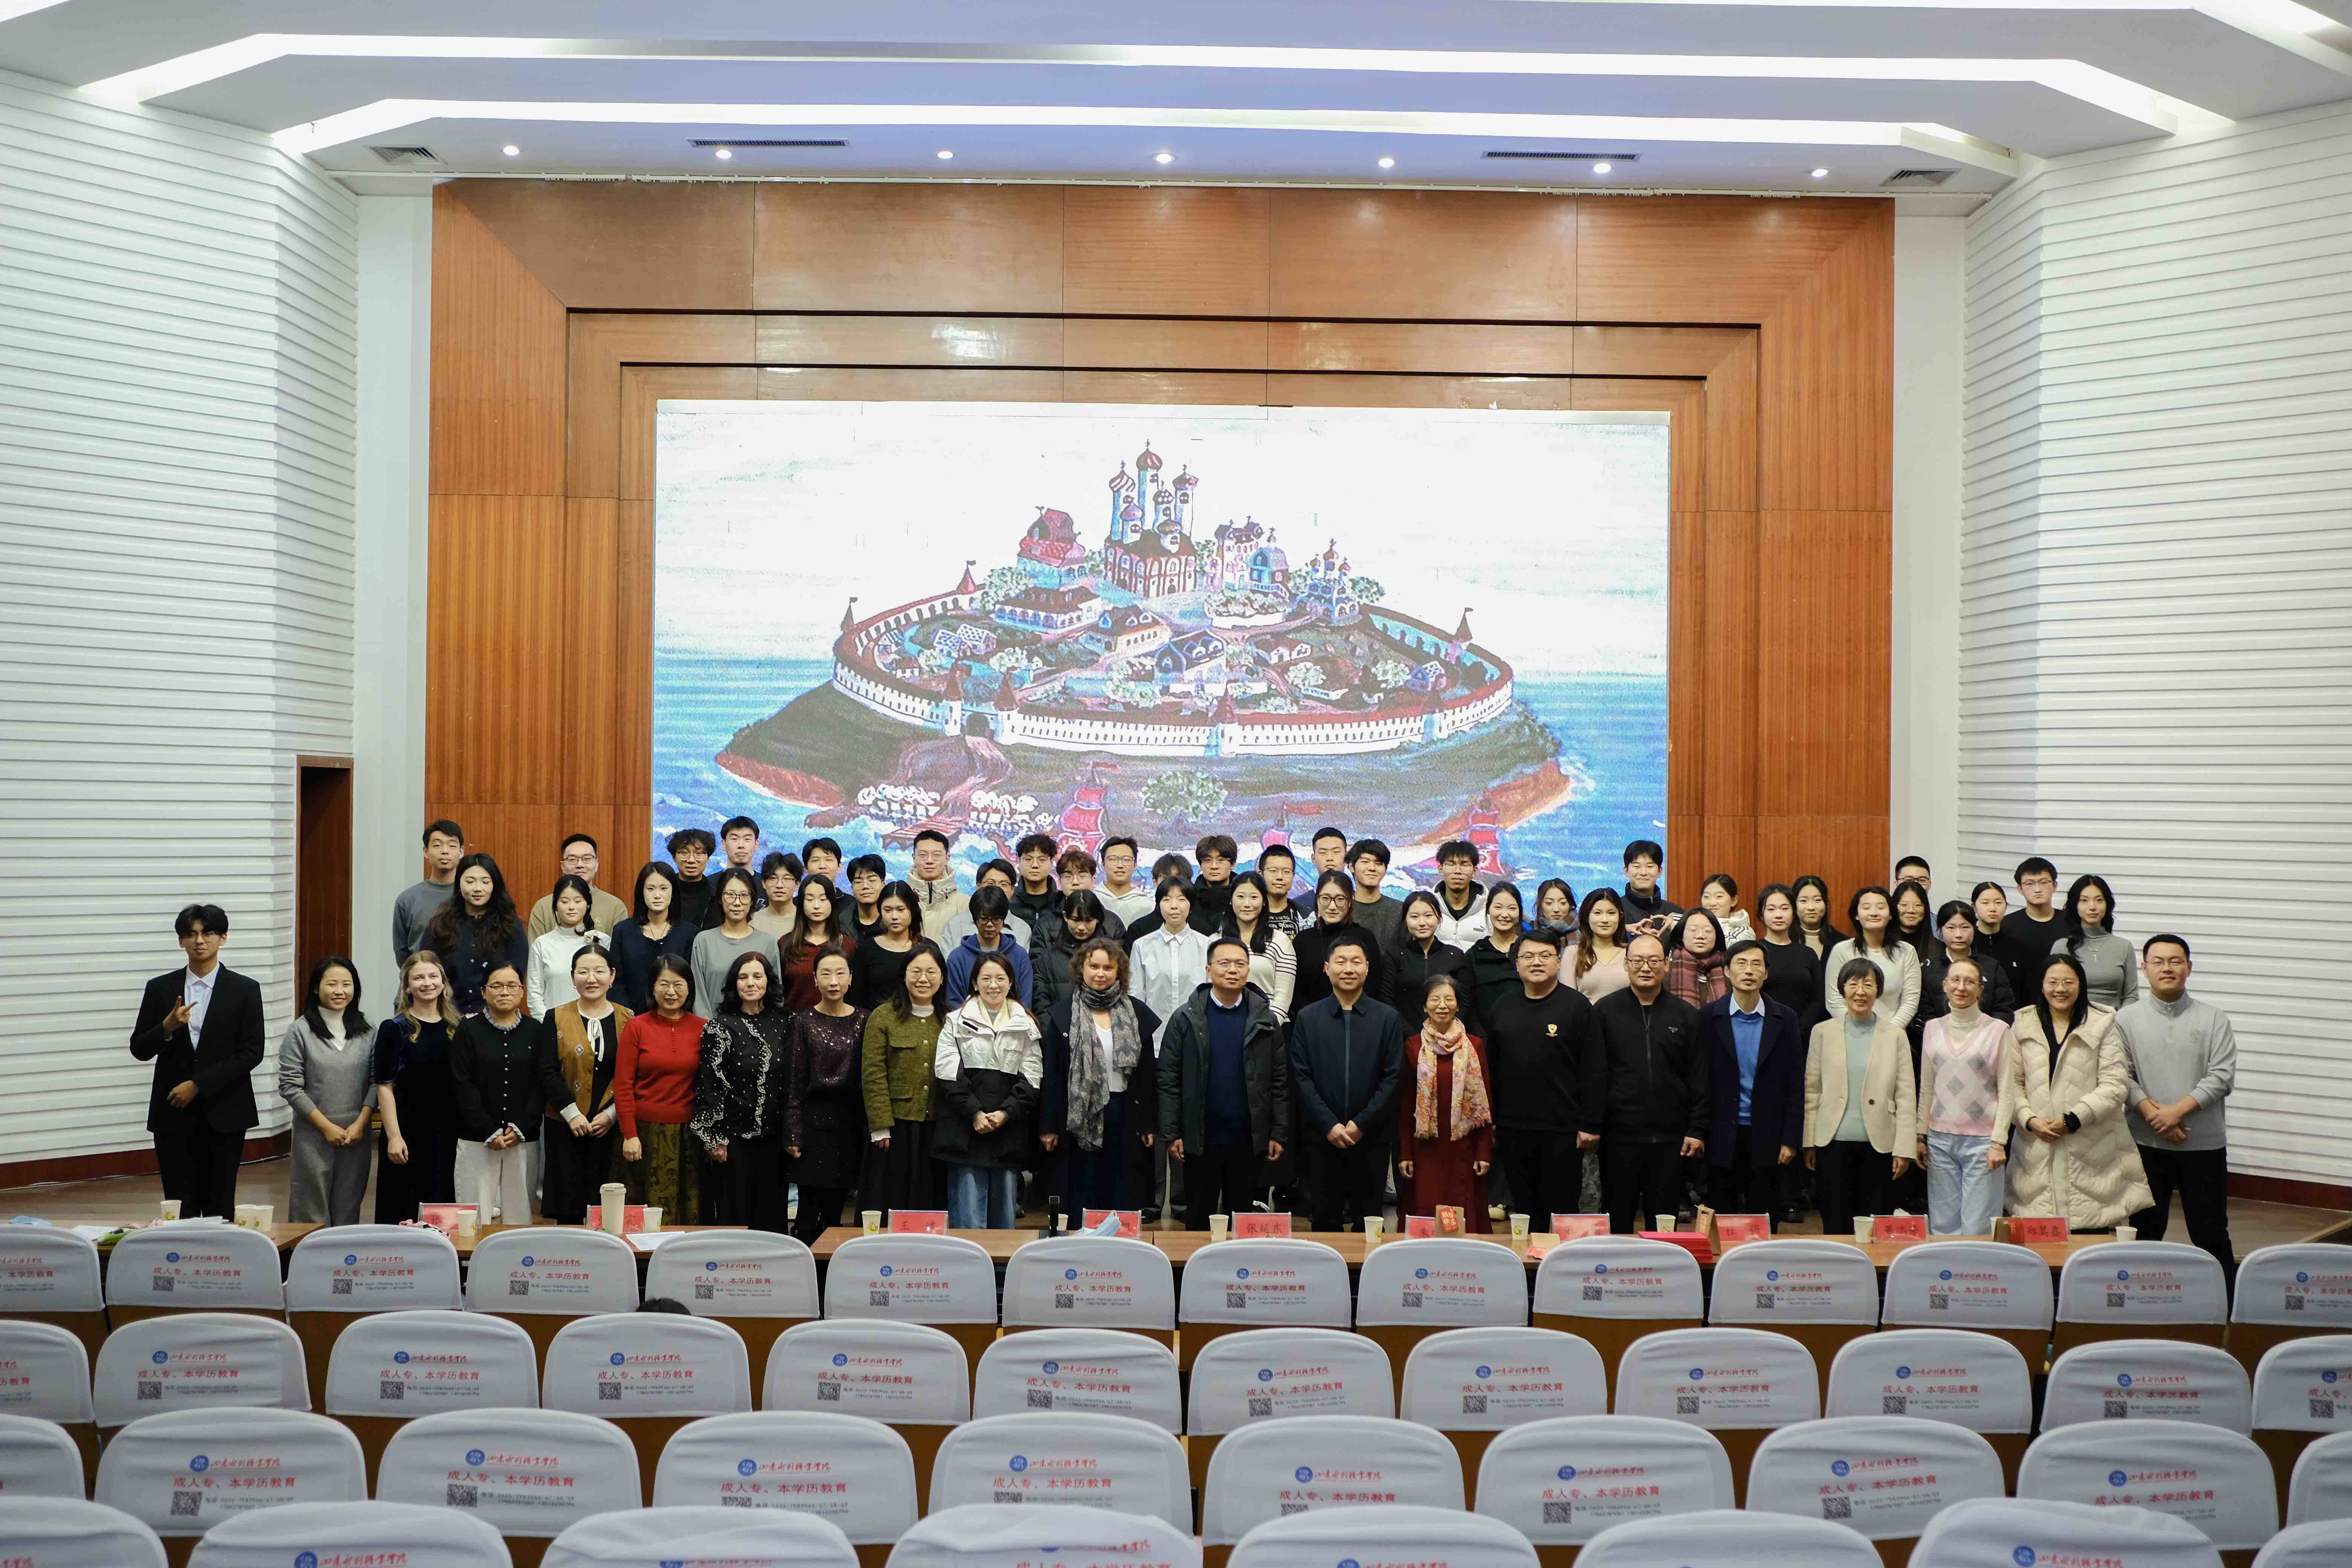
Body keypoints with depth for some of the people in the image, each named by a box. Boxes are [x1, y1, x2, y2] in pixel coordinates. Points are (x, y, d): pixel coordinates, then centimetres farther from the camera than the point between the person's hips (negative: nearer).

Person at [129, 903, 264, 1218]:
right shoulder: (160, 988, 6)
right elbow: (139, 1050, 5)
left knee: (219, 1208, 1)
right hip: (173, 1113, 1)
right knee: (180, 1208, 0)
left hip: (223, 1113, -1)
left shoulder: (245, 990, 0)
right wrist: (167, 1027, -15)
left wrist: (198, 1084, -10)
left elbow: (251, 1053, -5)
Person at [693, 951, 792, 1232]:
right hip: (734, 1135, -4)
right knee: (735, 1214, 1)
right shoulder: (721, 1027, -5)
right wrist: (714, 1138, -9)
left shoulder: (781, 1022, 6)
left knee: (773, 1214, 7)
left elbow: (790, 1079, 10)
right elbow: (709, 1084, -6)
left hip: (773, 1135, 4)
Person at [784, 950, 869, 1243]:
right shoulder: (803, 1022, -2)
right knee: (809, 1213, -3)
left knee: (835, 1210, 9)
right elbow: (794, 1083, -3)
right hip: (814, 1120, -3)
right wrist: (793, 1135, -7)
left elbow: (868, 1076, 8)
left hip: (850, 1122, 3)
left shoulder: (863, 1021, 6)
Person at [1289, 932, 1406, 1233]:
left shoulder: (1388, 1018, 3)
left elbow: (1394, 1077, -2)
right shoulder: (1307, 1018, 5)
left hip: (1371, 1137, 0)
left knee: (1369, 1219, 5)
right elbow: (1301, 1077, 0)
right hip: (1323, 1137, 1)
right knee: (1325, 1219, 5)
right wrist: (1330, 1125, -10)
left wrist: (1361, 1123, -10)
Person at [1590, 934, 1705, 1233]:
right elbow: (1594, 1074, -1)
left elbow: (1700, 1079, 6)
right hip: (1619, 1135, -1)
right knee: (1618, 1220, 7)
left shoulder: (1686, 1015, 6)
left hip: (1671, 1137, 1)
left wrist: (1698, 1130, 1)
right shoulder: (1605, 1011, 2)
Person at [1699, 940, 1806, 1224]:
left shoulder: (1786, 1019, 2)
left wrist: (1791, 1139, -2)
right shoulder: (1709, 1017, 0)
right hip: (1722, 1139, -1)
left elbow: (1795, 1085, 3)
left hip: (1767, 1139, 1)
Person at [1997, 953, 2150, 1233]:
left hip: (2093, 1153, -2)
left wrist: (2074, 1119, -11)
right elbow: (2012, 1083, 9)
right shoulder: (2023, 1025, 11)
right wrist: (2030, 1120, -7)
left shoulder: (2102, 1024, 3)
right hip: (2037, 1151, 2)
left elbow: (2116, 1085, -4)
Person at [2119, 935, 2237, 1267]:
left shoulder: (2213, 1019, 1)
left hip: (2204, 1143, -1)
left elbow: (2222, 1075, -7)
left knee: (2211, 1232, 5)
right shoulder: (2127, 1019, 2)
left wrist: (2178, 1110, -16)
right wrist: (2153, 1114, -16)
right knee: (2146, 1230, 9)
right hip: (2147, 1143, 1)